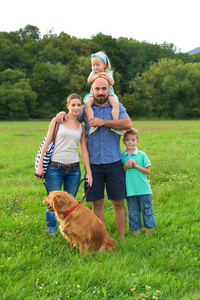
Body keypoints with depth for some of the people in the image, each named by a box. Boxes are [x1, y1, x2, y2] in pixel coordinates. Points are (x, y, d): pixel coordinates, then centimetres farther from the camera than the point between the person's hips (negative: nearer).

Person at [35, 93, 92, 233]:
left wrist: (89, 172, 6)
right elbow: (47, 143, 0)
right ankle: (51, 232, 12)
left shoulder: (81, 127, 10)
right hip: (55, 168, -3)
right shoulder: (57, 121, 1)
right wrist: (40, 165, -4)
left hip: (74, 169, 3)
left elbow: (84, 151, 11)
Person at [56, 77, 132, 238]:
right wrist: (62, 114, 1)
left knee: (118, 202, 2)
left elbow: (128, 123, -15)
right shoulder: (86, 109, 9)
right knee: (97, 203, 5)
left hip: (113, 163, -1)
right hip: (93, 164, 1)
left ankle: (122, 237, 11)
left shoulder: (117, 107, 4)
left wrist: (102, 122, -16)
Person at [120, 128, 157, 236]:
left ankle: (148, 231, 18)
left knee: (146, 210, 4)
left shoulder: (142, 155, 1)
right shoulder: (121, 156, 3)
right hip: (130, 190, 1)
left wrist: (136, 165, -11)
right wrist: (125, 166, -13)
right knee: (133, 213, 7)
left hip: (143, 189, -1)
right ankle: (137, 232, 19)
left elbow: (148, 171, -1)